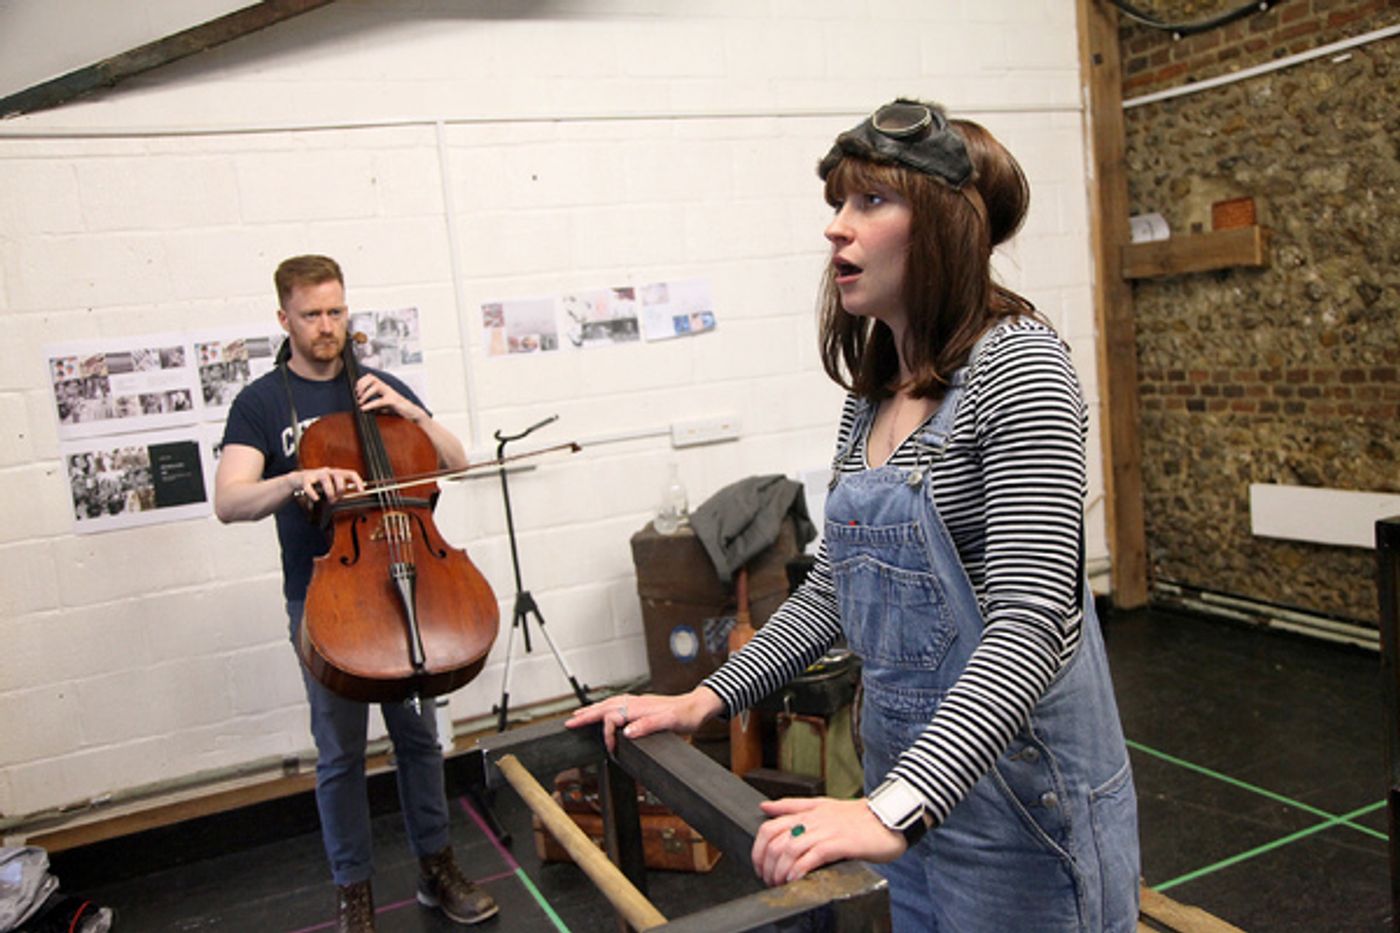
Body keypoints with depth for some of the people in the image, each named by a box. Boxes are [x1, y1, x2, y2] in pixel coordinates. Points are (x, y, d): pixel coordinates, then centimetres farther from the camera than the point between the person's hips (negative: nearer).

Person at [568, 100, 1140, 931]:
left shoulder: (1018, 365, -17)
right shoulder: (875, 388, 5)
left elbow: (1031, 621, -26)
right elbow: (835, 587, 12)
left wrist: (895, 809, -34)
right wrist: (706, 700, 6)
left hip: (1016, 785, -7)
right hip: (904, 771, 7)